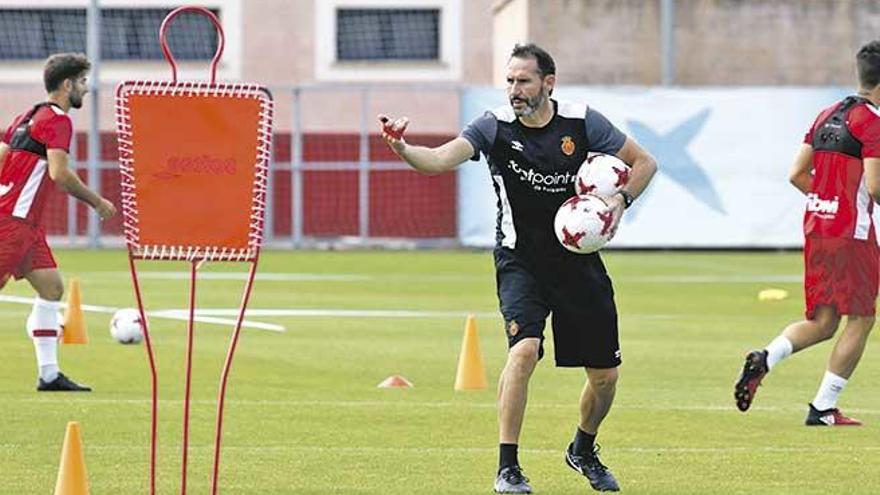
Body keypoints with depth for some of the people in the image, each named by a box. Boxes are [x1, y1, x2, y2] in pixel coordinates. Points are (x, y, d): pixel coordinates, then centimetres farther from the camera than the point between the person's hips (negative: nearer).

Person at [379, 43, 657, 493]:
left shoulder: (582, 123, -7)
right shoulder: (495, 127, -10)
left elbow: (644, 162, 4)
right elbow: (441, 159, -25)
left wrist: (621, 200, -13)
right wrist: (403, 149, -45)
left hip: (579, 261, 2)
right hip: (520, 261, -2)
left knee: (605, 375, 5)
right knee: (524, 347, -27)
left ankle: (583, 451, 35)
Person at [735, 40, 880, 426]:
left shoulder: (827, 116, 13)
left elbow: (798, 174, 13)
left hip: (815, 225, 8)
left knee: (822, 322, 14)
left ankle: (764, 358, -11)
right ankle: (823, 409, 1)